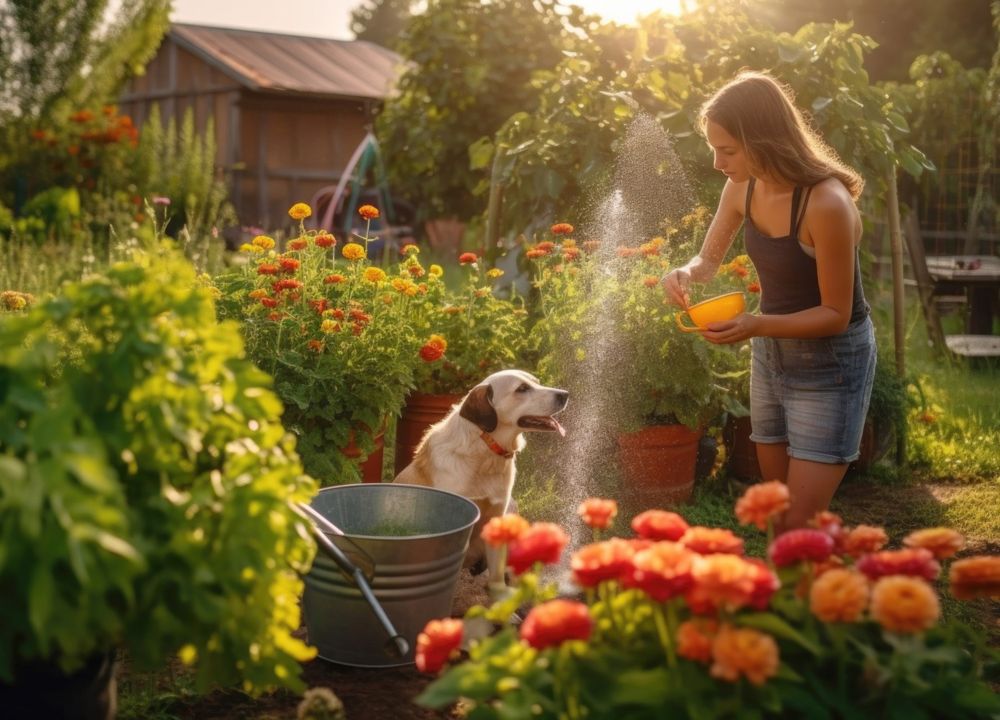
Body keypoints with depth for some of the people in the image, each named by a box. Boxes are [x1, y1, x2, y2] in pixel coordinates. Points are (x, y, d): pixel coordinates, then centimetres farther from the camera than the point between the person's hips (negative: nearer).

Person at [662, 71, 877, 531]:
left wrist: (756, 325, -36)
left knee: (800, 525, -7)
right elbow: (709, 259, 7)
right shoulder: (742, 188, -7)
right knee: (777, 511, 15)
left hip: (831, 363, -7)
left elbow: (836, 315, -22)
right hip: (771, 353, 7)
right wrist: (685, 274, -17)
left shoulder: (826, 203, -29)